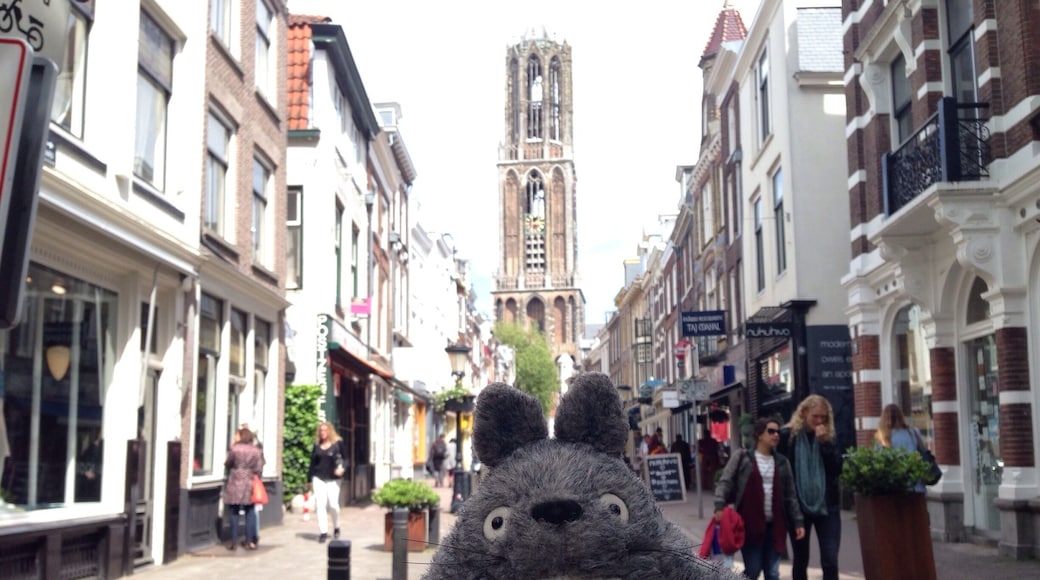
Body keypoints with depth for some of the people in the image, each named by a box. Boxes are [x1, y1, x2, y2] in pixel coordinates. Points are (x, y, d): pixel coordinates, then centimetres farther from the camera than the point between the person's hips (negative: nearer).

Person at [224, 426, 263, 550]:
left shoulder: (235, 449, -7)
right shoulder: (256, 450, 1)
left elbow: (227, 464, 2)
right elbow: (259, 468, 0)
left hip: (235, 484, -2)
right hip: (250, 485, 2)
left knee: (234, 513, 5)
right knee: (250, 512, 8)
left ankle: (234, 541, 6)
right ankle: (250, 540, 7)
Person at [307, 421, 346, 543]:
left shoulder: (337, 444, 1)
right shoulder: (317, 445, 10)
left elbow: (342, 459, 2)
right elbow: (313, 462, 13)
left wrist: (341, 468, -20)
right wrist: (310, 479, 12)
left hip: (332, 479, -3)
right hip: (318, 478, 3)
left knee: (333, 504, -6)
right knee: (320, 505, -5)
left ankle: (336, 527, 20)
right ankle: (323, 532, 0)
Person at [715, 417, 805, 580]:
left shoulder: (782, 462, 11)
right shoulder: (742, 457, 0)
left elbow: (790, 496, 12)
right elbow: (725, 482, -5)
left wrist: (798, 522, 5)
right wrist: (719, 507, -20)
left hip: (774, 525, 4)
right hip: (750, 524, -4)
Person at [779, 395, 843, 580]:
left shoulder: (830, 436, 5)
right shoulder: (788, 435, -4)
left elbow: (837, 469, -4)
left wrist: (825, 443, -14)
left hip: (827, 505, 1)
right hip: (798, 506, -1)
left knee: (830, 561, -6)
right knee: (800, 560, 11)